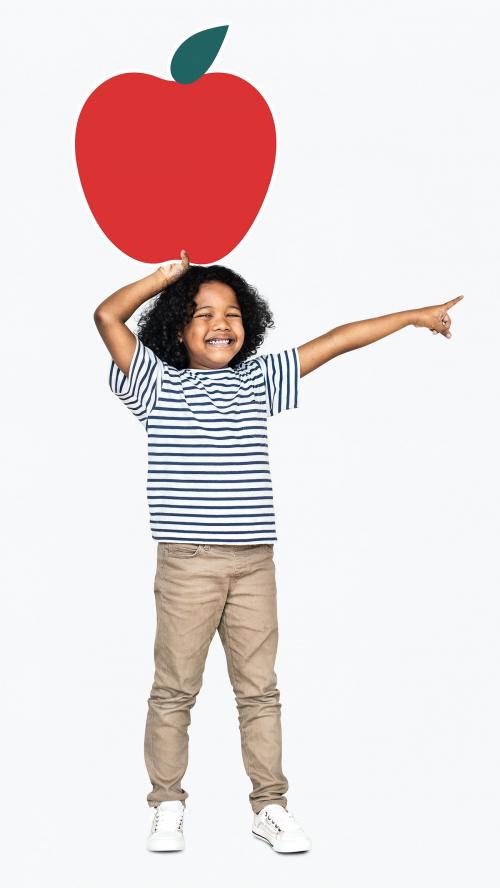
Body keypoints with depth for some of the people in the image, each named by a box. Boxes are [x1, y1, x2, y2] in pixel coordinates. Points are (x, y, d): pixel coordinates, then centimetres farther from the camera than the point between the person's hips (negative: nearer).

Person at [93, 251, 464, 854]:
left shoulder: (258, 380, 11)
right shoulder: (158, 384, 2)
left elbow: (335, 341, 12)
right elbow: (108, 317, -8)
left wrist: (415, 316, 14)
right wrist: (168, 275, -1)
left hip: (254, 562, 3)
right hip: (186, 563, -3)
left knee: (259, 689, 9)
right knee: (175, 690, 3)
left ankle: (269, 805, 18)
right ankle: (168, 806, 16)